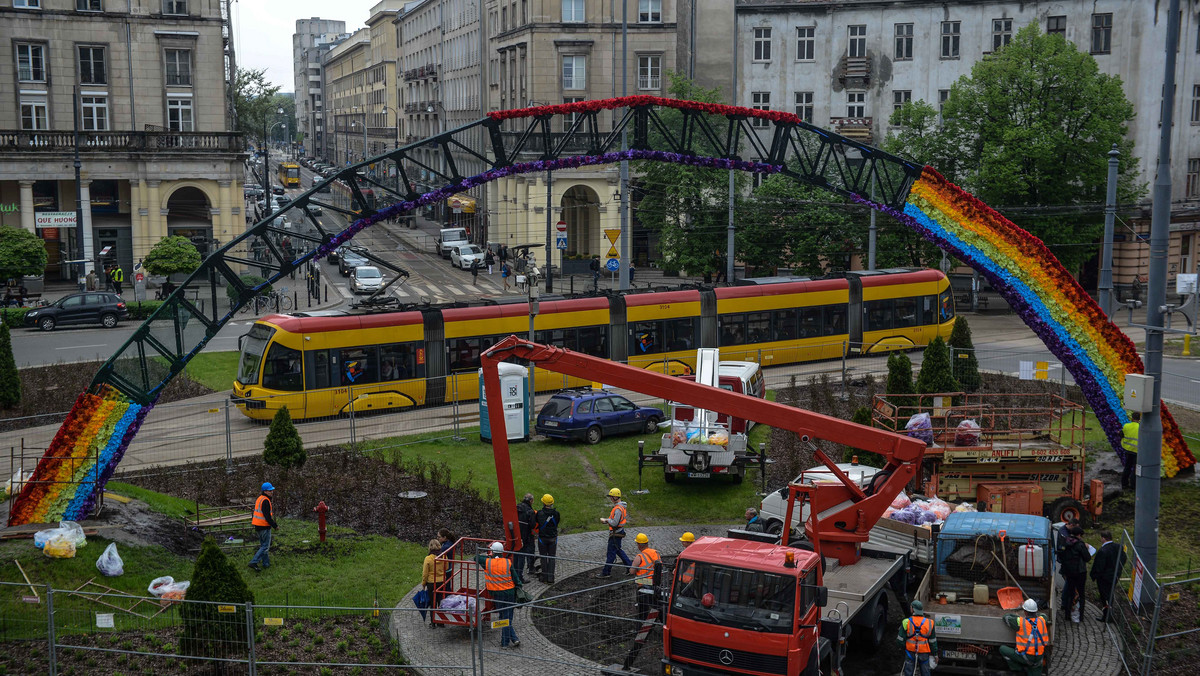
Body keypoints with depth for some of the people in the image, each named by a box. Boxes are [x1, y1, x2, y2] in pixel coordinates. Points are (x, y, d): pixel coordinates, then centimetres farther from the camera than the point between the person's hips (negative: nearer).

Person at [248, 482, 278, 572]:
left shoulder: (259, 499, 13)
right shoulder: (265, 501, -18)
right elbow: (267, 516, -22)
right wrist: (275, 526, -15)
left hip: (258, 526, 10)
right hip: (264, 526, -10)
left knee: (263, 545, 17)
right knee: (266, 546, -5)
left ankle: (266, 563, 23)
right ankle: (254, 562, -10)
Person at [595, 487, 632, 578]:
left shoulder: (618, 509, -23)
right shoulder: (620, 506, 10)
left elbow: (614, 523, -26)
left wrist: (606, 520, -12)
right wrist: (606, 520, 6)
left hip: (616, 534, -10)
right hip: (617, 532, 10)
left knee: (611, 553, -1)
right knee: (618, 550, 21)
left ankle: (606, 572, 6)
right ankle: (630, 566, 25)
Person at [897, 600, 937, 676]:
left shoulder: (906, 622, -12)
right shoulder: (929, 623, -7)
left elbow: (900, 640, -9)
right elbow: (933, 641, 1)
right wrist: (935, 654, 12)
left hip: (910, 652, -1)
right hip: (924, 653, 1)